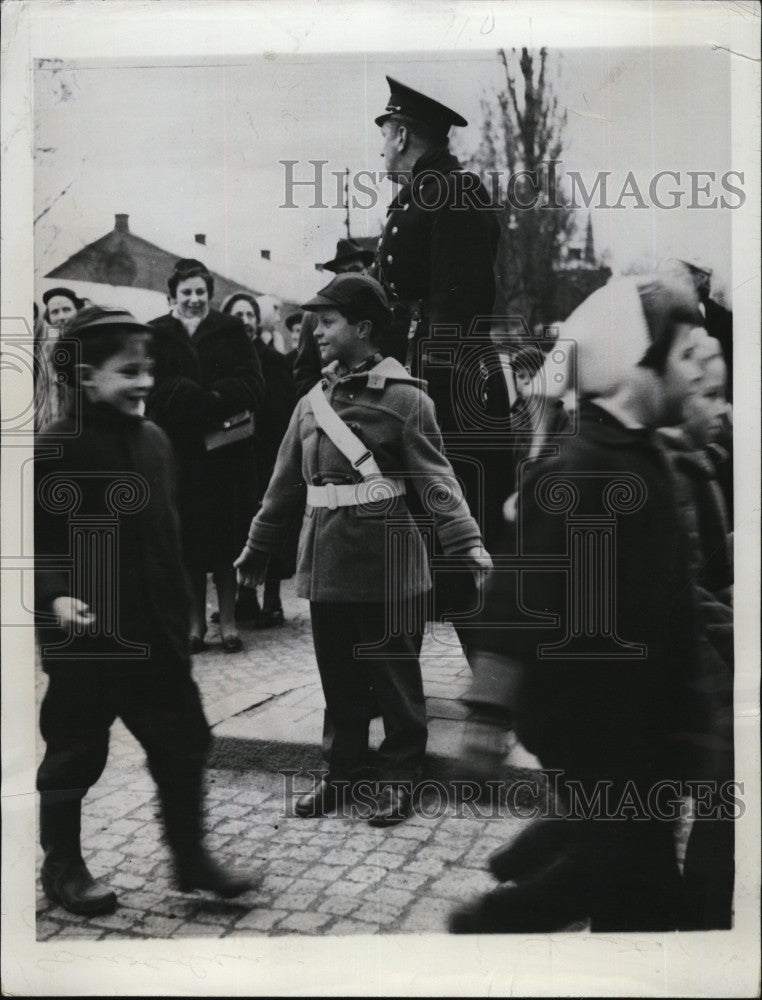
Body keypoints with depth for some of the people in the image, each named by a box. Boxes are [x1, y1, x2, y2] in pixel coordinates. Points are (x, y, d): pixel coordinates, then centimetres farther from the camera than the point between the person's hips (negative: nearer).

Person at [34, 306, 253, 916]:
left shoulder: (154, 440, 7)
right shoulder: (56, 449, -13)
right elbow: (38, 541, -12)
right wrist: (55, 596, -27)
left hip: (156, 635, 6)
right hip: (85, 636, -6)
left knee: (183, 741, 12)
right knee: (75, 754, 10)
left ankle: (191, 858, 29)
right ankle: (62, 868, 30)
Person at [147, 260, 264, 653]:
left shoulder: (231, 332, 7)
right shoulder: (156, 336, 6)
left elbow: (253, 385, -3)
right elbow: (153, 391, -6)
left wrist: (204, 398, -17)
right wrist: (211, 400, -16)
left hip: (227, 450, 0)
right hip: (178, 452, 0)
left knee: (227, 533, 3)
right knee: (188, 536, 3)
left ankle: (228, 620, 13)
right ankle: (195, 622, 15)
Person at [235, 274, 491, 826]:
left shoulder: (404, 397, -7)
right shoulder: (312, 401, 11)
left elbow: (436, 479, -12)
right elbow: (286, 482, 17)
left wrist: (468, 544, -23)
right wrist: (258, 547, 21)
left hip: (386, 560, -5)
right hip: (326, 561, 5)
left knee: (395, 677, 7)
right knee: (339, 677, 14)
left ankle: (400, 776, 21)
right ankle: (343, 770, 29)